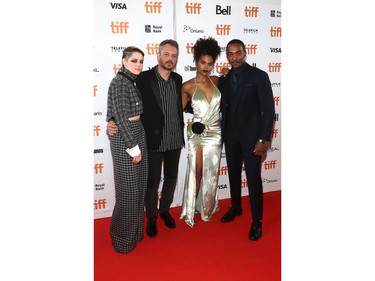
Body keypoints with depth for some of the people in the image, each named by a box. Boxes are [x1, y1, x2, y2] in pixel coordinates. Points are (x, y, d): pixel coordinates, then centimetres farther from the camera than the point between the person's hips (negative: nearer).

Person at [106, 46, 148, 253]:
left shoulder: (132, 81, 13)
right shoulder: (119, 83, -14)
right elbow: (120, 117, -19)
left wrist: (138, 143, 13)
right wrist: (133, 147, -17)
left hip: (138, 133, 9)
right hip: (124, 137, -9)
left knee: (139, 185, 15)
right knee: (128, 188, 0)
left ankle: (134, 230, 30)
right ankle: (123, 238, 17)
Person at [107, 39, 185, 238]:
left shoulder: (177, 79, 5)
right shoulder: (144, 78, -11)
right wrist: (113, 121, -22)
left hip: (175, 139, 5)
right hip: (153, 140, -5)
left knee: (171, 178, 18)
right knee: (152, 181, 7)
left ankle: (165, 209, 41)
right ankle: (151, 218, 29)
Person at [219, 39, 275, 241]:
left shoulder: (259, 76, -8)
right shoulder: (224, 79, 6)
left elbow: (268, 109, -10)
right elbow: (223, 107, 10)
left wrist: (263, 139, -15)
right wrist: (222, 133, 4)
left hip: (251, 135, -5)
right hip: (230, 135, 5)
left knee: (253, 177, -2)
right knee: (233, 173, 16)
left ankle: (257, 221, 12)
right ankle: (236, 207, 37)